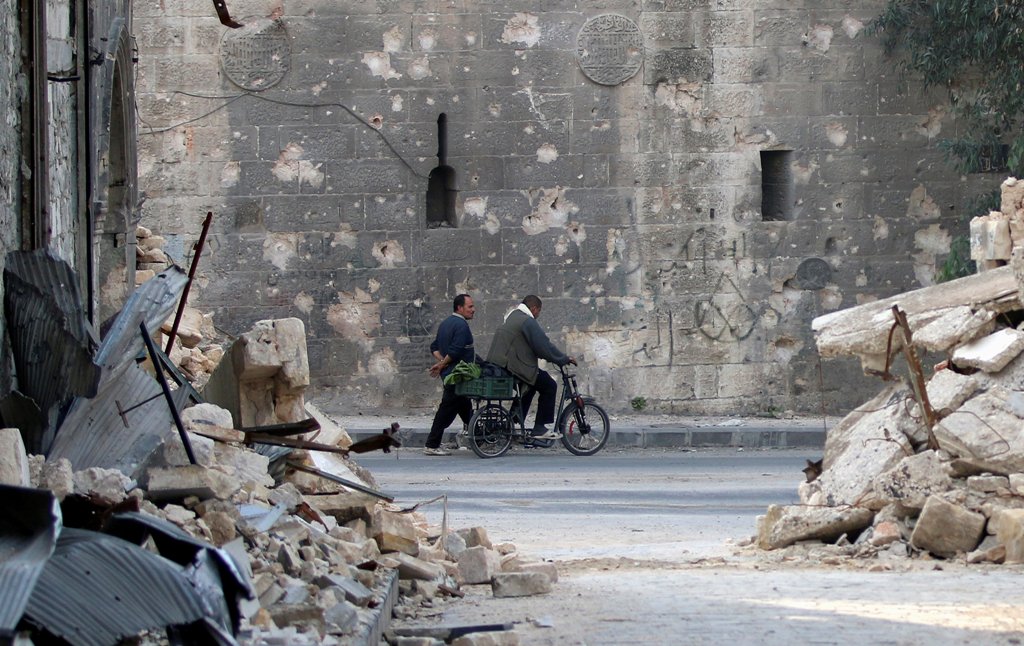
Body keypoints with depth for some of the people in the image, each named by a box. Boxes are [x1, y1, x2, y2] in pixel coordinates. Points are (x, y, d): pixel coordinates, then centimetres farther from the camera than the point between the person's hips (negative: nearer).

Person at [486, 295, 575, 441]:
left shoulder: (511, 318, 20)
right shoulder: (528, 322, -12)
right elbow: (544, 346, -14)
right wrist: (564, 359, -1)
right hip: (514, 367, -10)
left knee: (530, 386, 31)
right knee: (549, 386, 2)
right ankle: (540, 429, 0)